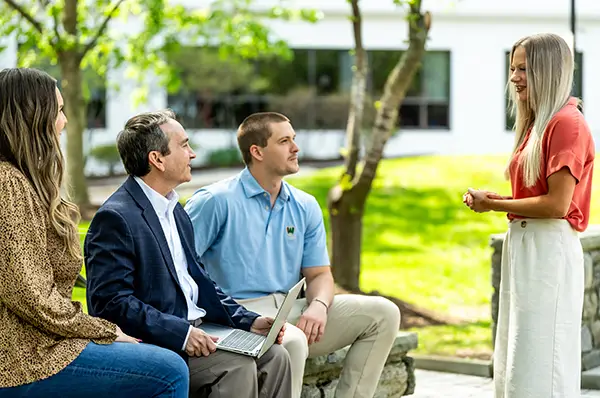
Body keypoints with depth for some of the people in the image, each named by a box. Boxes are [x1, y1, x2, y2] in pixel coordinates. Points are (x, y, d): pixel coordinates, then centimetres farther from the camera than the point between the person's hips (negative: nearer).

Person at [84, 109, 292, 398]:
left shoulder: (176, 211, 17)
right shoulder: (115, 218, -14)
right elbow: (111, 301, -20)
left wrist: (247, 320, 6)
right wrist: (179, 333, -26)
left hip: (193, 329, 9)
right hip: (152, 345, -9)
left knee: (274, 356, -8)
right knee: (237, 368, -25)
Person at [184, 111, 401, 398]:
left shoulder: (305, 207, 14)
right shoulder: (217, 201, -4)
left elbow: (319, 274, 14)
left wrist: (318, 306, -10)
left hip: (292, 310, 7)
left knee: (383, 313, -5)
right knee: (292, 341, -38)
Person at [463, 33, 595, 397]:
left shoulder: (567, 123, -13)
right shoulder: (535, 124, 16)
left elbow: (556, 204, -20)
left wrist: (493, 204, -11)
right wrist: (494, 200, 2)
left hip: (549, 250, -10)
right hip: (521, 245, 10)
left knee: (539, 369, -6)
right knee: (513, 366, 14)